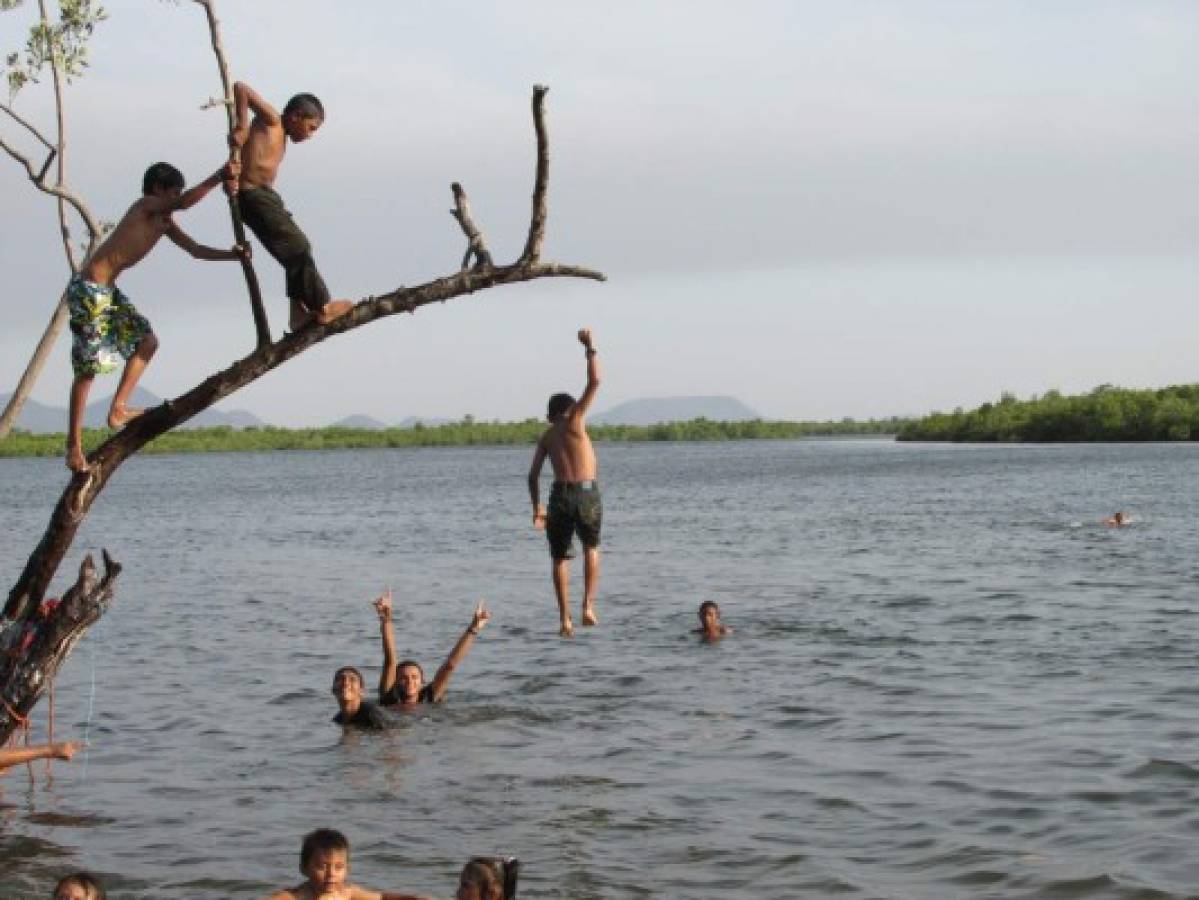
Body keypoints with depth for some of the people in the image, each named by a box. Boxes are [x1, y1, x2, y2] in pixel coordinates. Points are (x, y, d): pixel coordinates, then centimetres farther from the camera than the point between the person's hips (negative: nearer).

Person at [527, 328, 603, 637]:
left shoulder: (546, 437, 14)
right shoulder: (575, 419, 4)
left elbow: (533, 475, 10)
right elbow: (594, 382, -1)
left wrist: (537, 508, 18)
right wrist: (590, 348, 6)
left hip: (560, 496, 2)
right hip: (587, 493, -2)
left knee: (559, 557, 11)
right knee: (591, 548, 20)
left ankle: (565, 618, 2)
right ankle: (588, 606, 5)